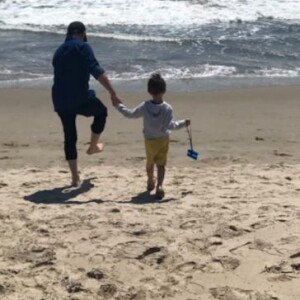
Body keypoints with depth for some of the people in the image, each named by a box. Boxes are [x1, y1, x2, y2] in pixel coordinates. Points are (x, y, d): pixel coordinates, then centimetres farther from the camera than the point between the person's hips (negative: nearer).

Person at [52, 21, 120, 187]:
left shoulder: (59, 51, 18)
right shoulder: (83, 47, -6)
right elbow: (97, 71, -18)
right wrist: (112, 92, -19)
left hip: (60, 101, 6)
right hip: (80, 98, -6)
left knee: (70, 137, 14)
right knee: (101, 112, 25)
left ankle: (75, 177, 15)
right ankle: (93, 146, 34)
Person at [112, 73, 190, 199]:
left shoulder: (144, 107, -13)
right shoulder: (167, 108, -17)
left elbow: (130, 114, -4)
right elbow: (169, 125, -21)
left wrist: (119, 105, 10)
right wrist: (183, 123, -8)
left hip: (149, 140, 2)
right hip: (163, 140, -2)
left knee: (150, 162, 22)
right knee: (161, 164, 3)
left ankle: (150, 182, 43)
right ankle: (159, 185, -14)